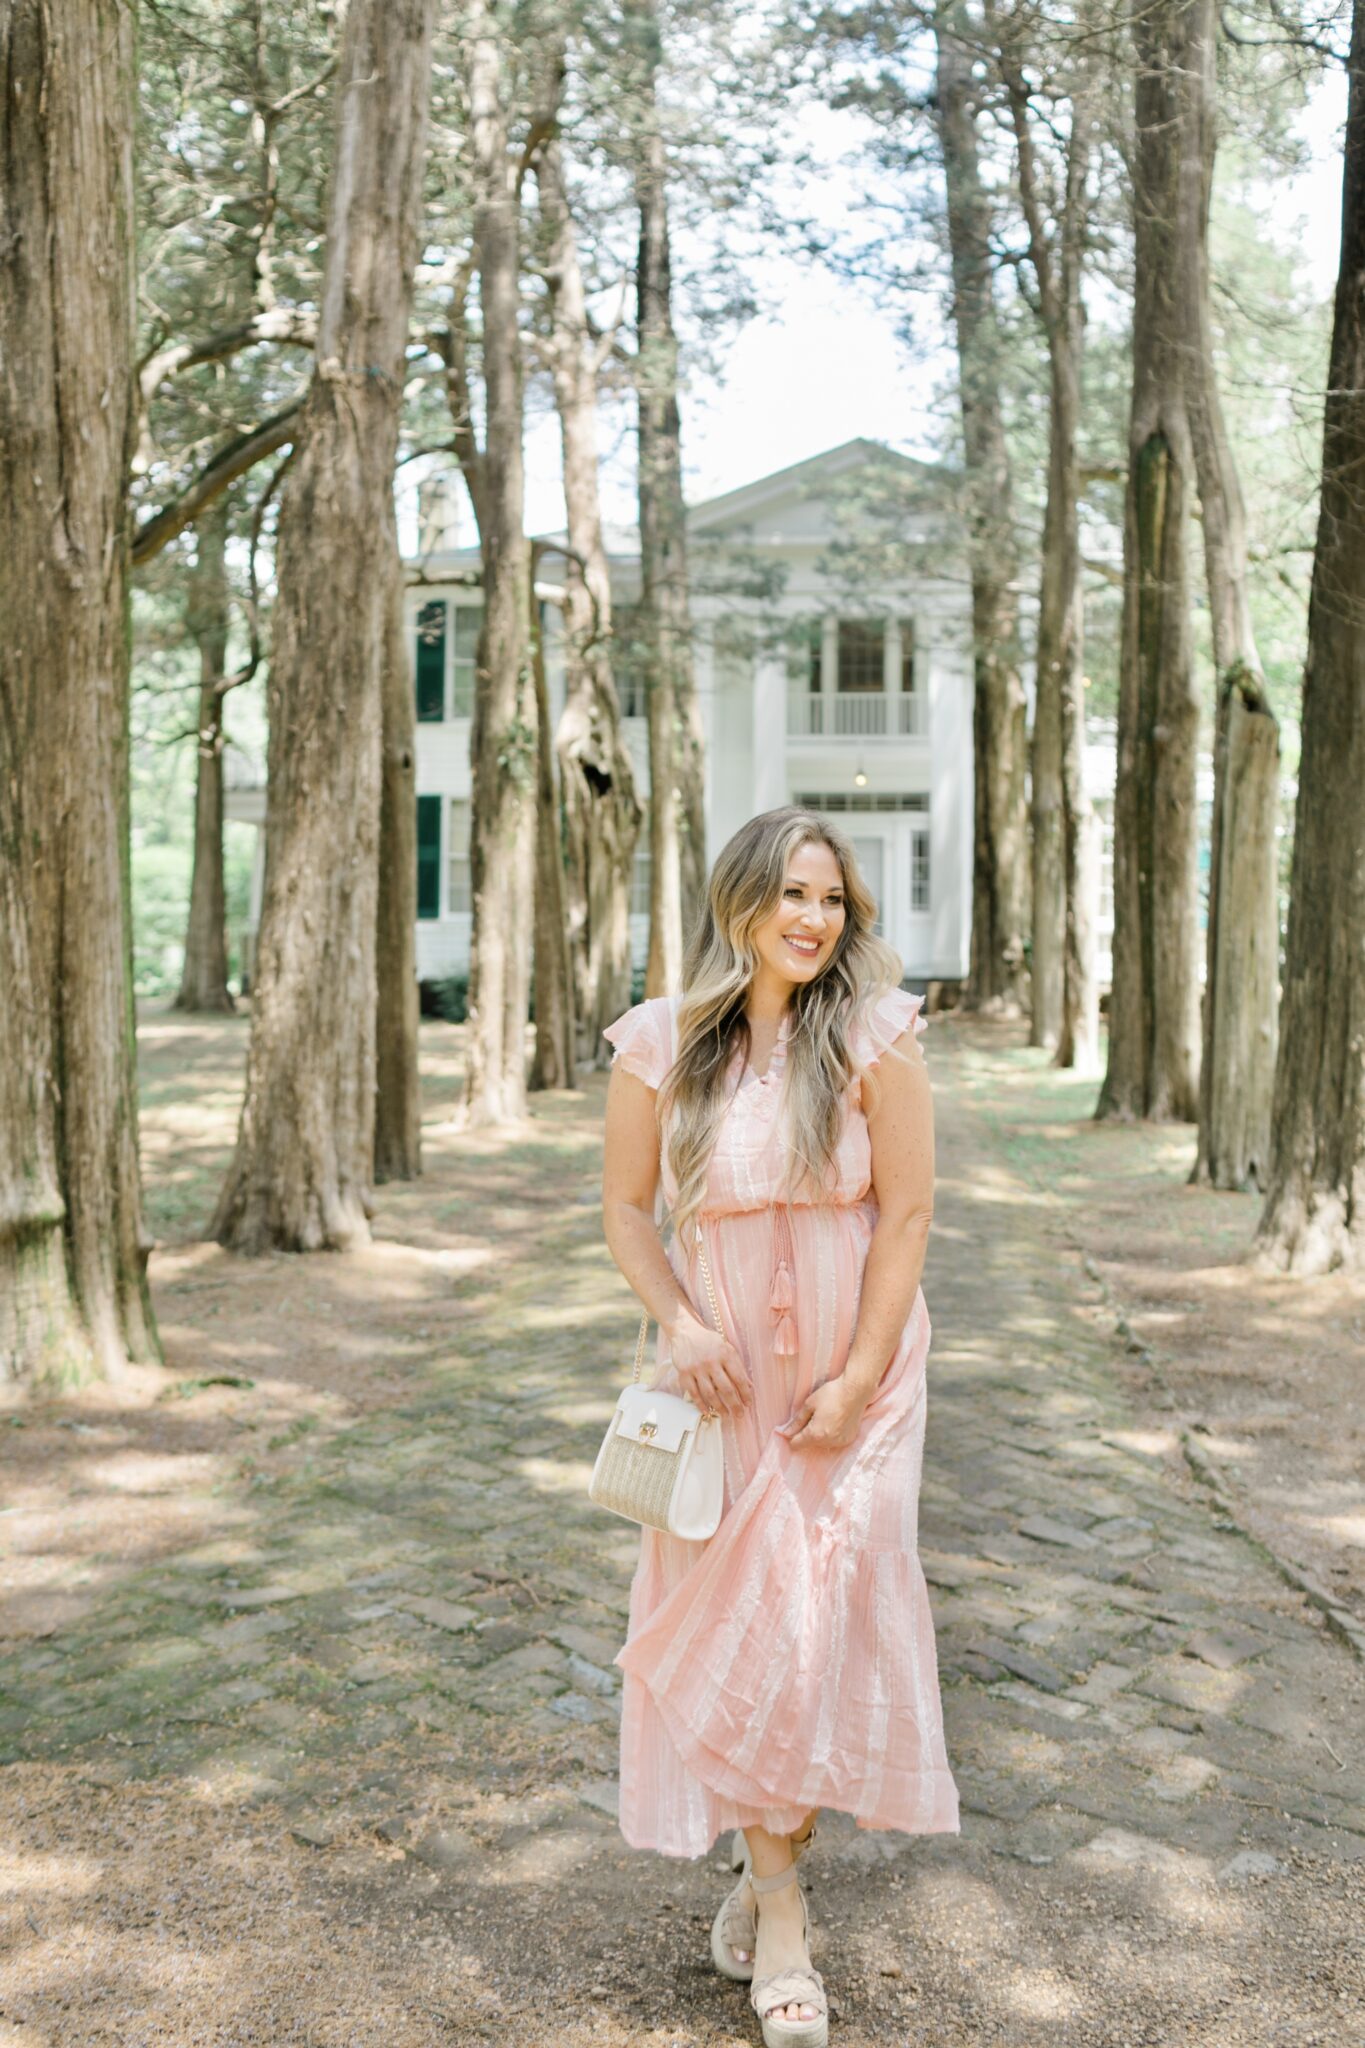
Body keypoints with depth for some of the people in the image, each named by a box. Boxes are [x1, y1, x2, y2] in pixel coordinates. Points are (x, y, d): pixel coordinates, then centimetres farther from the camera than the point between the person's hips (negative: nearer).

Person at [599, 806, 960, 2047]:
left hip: (852, 1368, -1)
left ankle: (768, 1875, 29)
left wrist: (856, 1380, -11)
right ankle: (781, 1910, 24)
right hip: (724, 1371, 1)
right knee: (729, 1609, 5)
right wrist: (682, 1326, -12)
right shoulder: (660, 1043, -6)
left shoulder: (873, 1034, -11)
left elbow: (907, 1213, -9)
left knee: (828, 1609, 3)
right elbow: (626, 1209, 2)